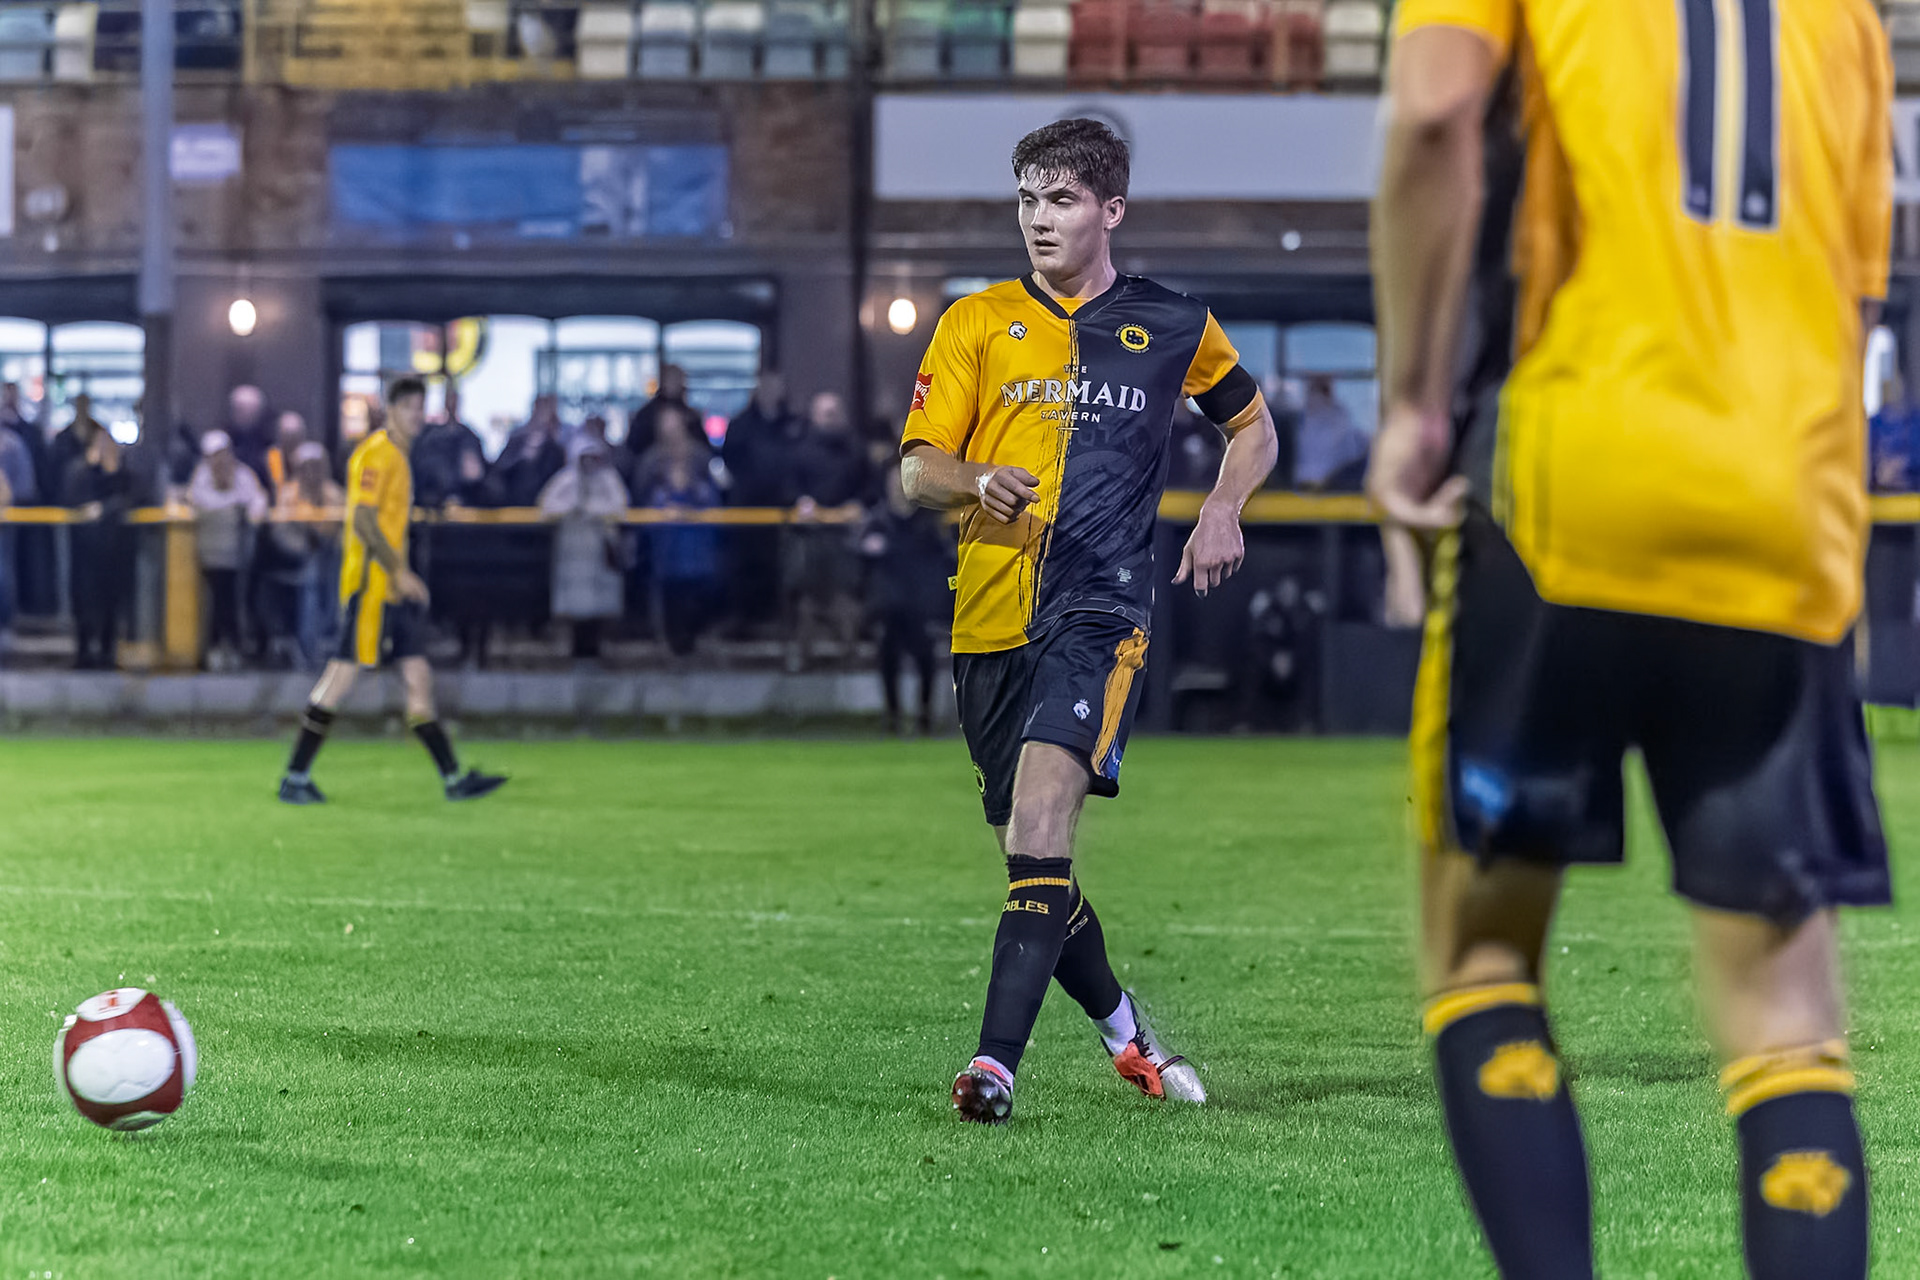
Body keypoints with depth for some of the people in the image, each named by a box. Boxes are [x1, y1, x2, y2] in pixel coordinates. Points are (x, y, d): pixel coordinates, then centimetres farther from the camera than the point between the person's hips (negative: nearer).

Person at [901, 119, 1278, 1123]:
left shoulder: (1173, 325, 10)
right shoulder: (977, 323, 10)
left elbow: (1254, 424, 26)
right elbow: (916, 469, 5)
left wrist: (1223, 508, 6)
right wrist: (980, 482, -18)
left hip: (1101, 606, -3)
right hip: (990, 616, 3)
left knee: (1042, 808, -24)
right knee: (1032, 847, 9)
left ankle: (995, 1064, -30)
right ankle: (1124, 1033, 32)